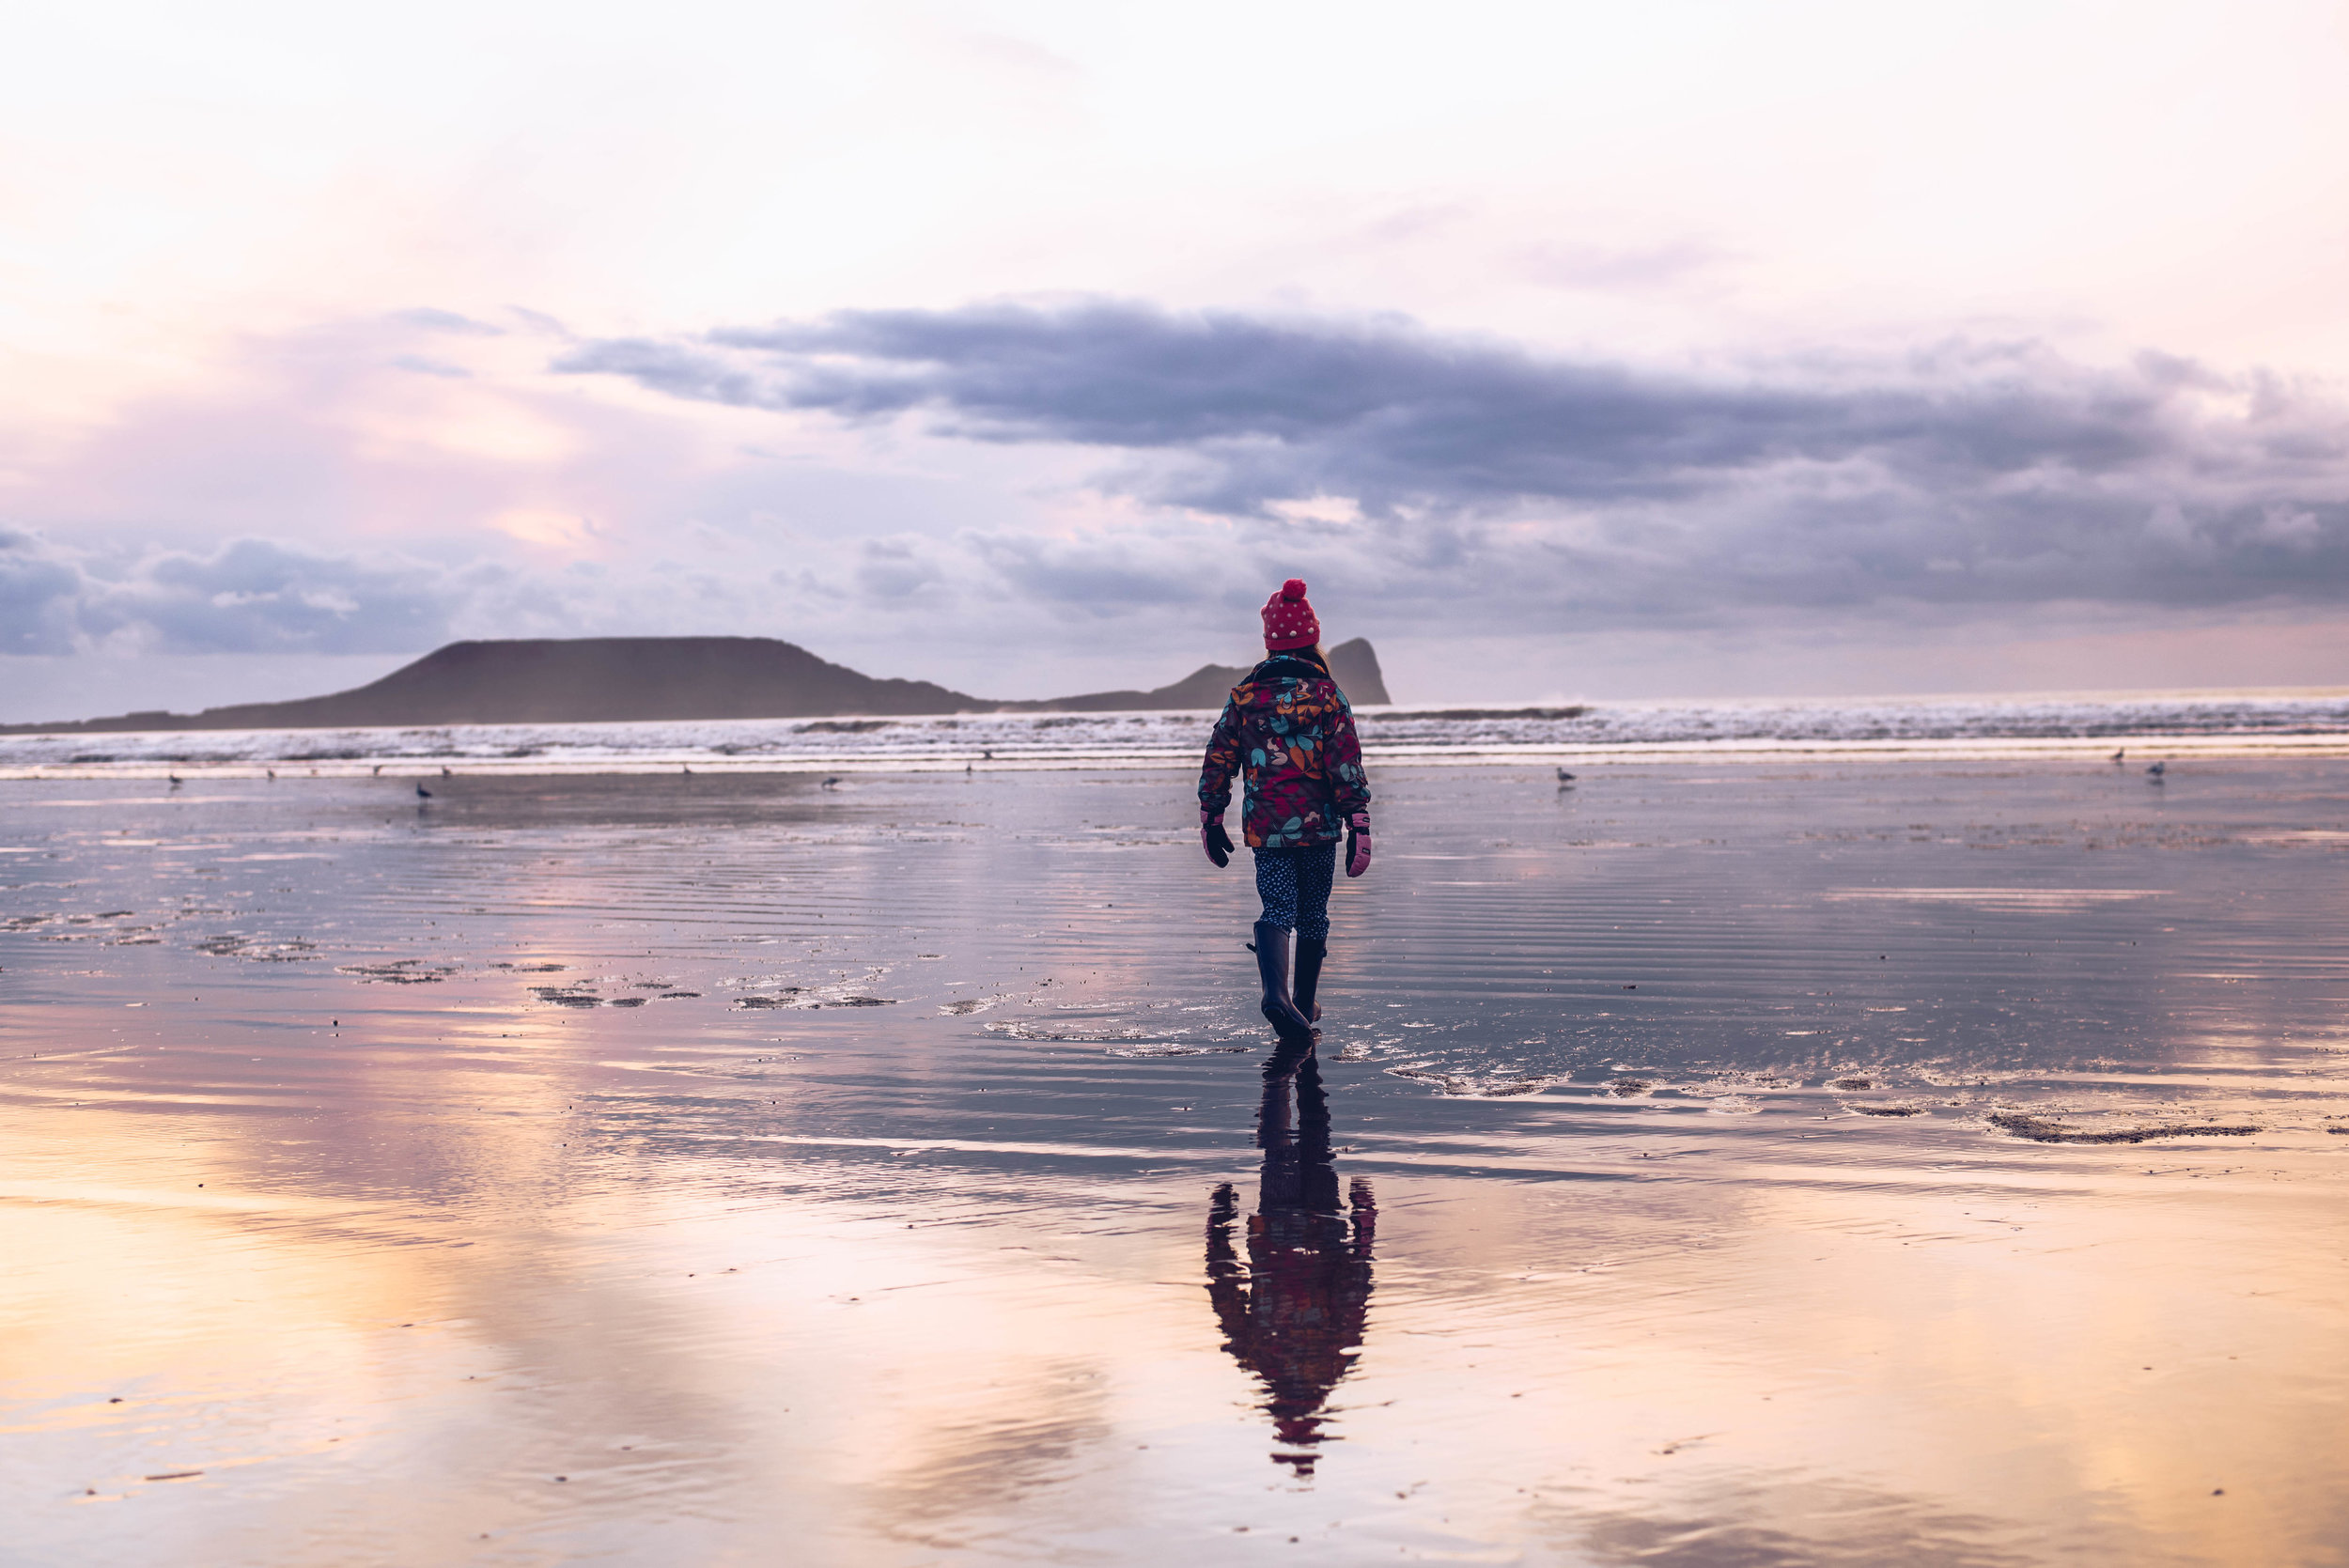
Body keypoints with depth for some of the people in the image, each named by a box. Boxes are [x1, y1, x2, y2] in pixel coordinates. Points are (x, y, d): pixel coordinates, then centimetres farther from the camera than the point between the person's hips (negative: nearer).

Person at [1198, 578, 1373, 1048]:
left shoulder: (1244, 696, 1)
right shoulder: (1327, 695, -6)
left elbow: (1217, 763, 4)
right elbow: (1348, 767, -10)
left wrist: (1211, 821, 13)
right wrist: (1360, 829, -7)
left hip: (1265, 829, 1)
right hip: (1319, 826, -1)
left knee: (1277, 911, 0)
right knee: (1314, 914, 14)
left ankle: (1276, 993, -27)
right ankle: (1304, 1005, 24)